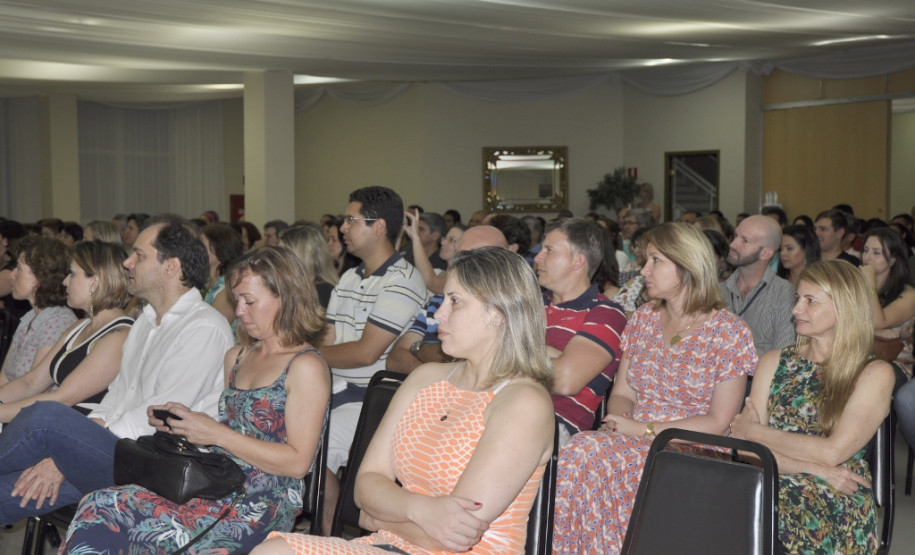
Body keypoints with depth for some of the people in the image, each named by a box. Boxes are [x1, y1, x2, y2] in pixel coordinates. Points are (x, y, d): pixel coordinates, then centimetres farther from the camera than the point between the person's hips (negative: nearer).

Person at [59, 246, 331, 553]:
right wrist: (182, 423, 6)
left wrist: (219, 434, -15)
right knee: (96, 508, -18)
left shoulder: (306, 367, -7)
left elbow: (298, 462, -13)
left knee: (103, 508, -23)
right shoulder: (237, 357, 19)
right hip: (216, 487, 7)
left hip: (259, 510, -7)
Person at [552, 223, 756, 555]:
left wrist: (643, 429, -15)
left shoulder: (729, 332, -4)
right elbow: (621, 394, 13)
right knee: (577, 455, -30)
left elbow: (718, 422, -9)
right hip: (631, 441, 5)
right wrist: (620, 419, -11)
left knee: (584, 455, -31)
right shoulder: (643, 319, 12)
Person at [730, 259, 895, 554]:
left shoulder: (874, 374, 3)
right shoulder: (774, 362, 13)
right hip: (770, 493, 3)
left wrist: (754, 431, -2)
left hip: (838, 508, -3)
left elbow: (833, 452, -9)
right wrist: (817, 469, -8)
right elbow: (747, 450, 4)